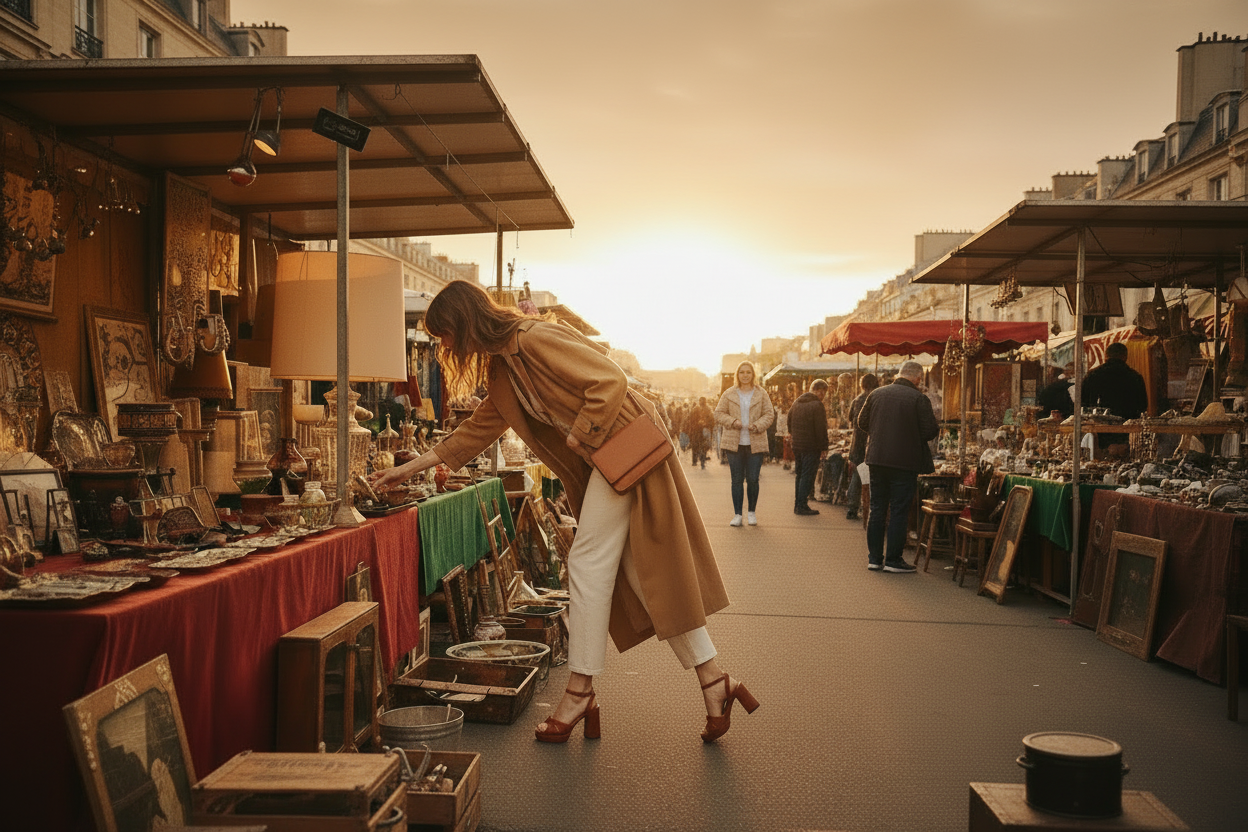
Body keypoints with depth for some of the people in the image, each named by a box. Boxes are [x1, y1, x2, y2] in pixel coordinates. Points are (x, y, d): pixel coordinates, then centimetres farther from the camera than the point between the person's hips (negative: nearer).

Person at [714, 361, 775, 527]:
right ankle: (737, 514, 9)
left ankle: (751, 512, 17)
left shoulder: (761, 394, 6)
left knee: (753, 479, -1)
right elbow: (719, 413, 7)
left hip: (755, 443, 0)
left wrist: (758, 425, -13)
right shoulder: (729, 394, 7)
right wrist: (732, 422, -11)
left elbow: (769, 414, 5)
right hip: (734, 443, 0)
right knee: (737, 479, 2)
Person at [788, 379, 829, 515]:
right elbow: (821, 429, -16)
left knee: (799, 475, 15)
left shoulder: (797, 402, 12)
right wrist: (824, 447, -10)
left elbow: (789, 420, 24)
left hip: (796, 446, 8)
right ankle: (802, 506, -4)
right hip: (811, 447, -8)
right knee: (807, 476, -4)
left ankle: (797, 504, 19)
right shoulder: (817, 405, -14)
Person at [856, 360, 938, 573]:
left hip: (877, 459, 5)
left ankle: (874, 558, 16)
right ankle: (893, 560, 5)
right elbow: (930, 431, -10)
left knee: (877, 509, 12)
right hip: (905, 462, -4)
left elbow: (862, 422, 12)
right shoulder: (918, 398, -10)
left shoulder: (876, 393, 4)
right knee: (899, 511, 3)